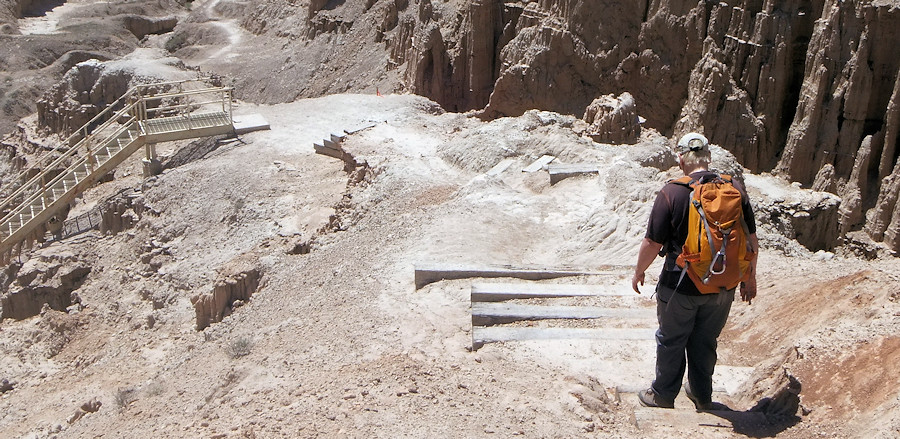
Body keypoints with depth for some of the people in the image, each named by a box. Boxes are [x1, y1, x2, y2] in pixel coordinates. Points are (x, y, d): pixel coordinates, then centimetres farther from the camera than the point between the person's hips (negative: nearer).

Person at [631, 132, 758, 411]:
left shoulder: (672, 193, -17)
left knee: (671, 341, 16)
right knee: (705, 342, 21)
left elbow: (653, 243, -13)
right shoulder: (736, 189, -6)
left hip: (680, 286, -4)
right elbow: (751, 240, 1)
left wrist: (639, 272, 4)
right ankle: (702, 396, 37)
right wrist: (750, 278, 15)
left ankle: (663, 396, 31)